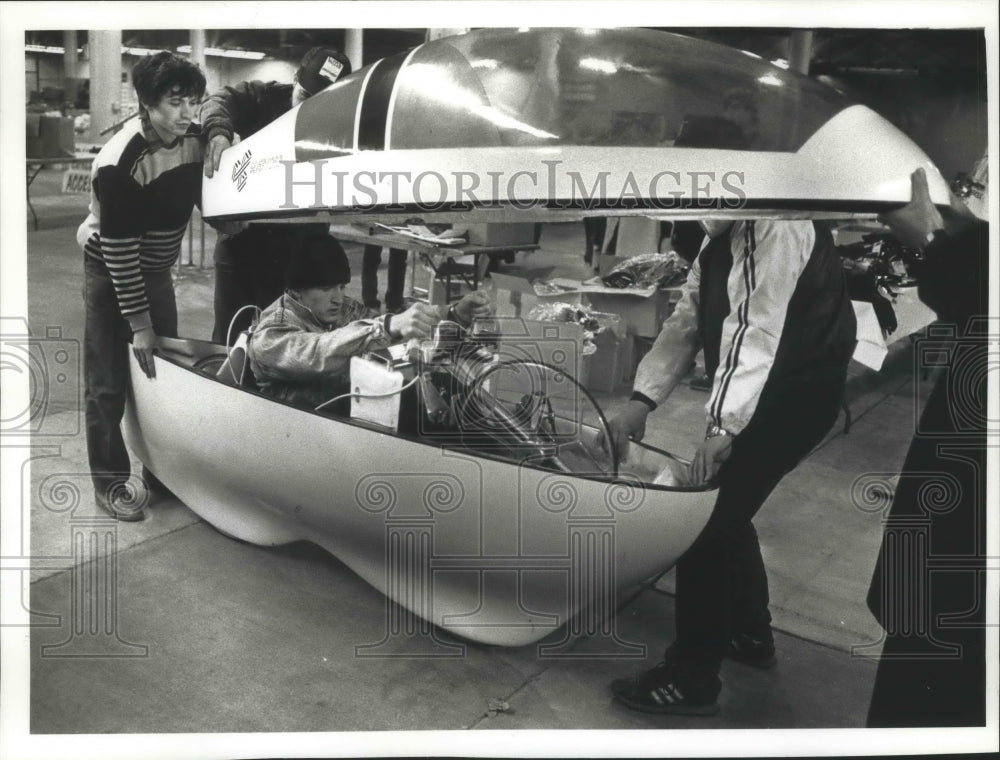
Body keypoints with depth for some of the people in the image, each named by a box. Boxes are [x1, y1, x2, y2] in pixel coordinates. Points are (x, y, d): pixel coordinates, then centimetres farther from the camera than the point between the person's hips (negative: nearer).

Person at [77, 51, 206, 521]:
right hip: (110, 272, -6)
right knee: (109, 382, 0)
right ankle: (109, 482, 12)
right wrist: (138, 323, -23)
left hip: (155, 268, 6)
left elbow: (202, 196, 9)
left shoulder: (192, 139, -10)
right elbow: (118, 250, -25)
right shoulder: (120, 164, -28)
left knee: (163, 369, 11)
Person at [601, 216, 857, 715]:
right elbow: (685, 324, 6)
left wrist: (722, 427, -33)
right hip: (765, 391, 9)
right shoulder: (721, 242, 10)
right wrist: (641, 401, -3)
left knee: (706, 521, -8)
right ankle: (749, 634, 38)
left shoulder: (778, 229, -21)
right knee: (725, 510, 18)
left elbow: (755, 328, -29)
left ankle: (692, 681, 4)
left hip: (795, 395, -9)